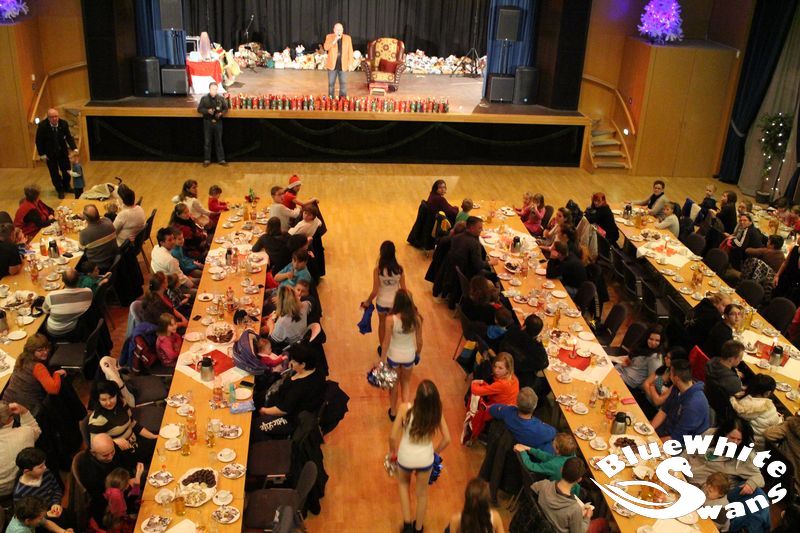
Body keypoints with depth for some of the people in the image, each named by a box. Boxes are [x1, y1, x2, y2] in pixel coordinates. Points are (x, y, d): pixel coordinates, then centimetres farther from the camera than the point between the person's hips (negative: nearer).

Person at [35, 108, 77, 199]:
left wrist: (74, 148, -23)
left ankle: (66, 187, 38)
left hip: (62, 151, 2)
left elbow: (68, 137, -9)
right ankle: (60, 190, 24)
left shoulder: (63, 123, -16)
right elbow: (39, 141, -11)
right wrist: (42, 154, -11)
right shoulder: (42, 126, -21)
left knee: (66, 170, 14)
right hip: (50, 154, -2)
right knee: (54, 173, 6)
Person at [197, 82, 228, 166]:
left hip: (218, 122, 1)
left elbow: (226, 108, 7)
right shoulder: (204, 98, -4)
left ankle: (221, 159, 13)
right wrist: (207, 111, -18)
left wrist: (221, 113, -12)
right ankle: (207, 160, 14)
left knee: (219, 141, 7)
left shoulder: (221, 98, -1)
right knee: (207, 142, 5)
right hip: (208, 122, -1)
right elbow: (199, 109, -2)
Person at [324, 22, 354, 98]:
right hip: (332, 64, 0)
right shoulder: (329, 37, 2)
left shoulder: (347, 38, 5)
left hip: (343, 65, 0)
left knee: (343, 83, 2)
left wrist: (350, 64, 1)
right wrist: (334, 41, -23)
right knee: (331, 83, 6)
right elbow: (326, 47, -12)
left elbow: (350, 52, 6)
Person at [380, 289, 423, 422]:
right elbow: (419, 340, -6)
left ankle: (393, 412, 42)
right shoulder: (416, 318, -19)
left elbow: (386, 342, -17)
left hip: (393, 356, -1)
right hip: (409, 355, 1)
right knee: (406, 382, 27)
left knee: (394, 383, 24)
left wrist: (382, 359, -3)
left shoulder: (390, 319, -26)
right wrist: (418, 353, 14)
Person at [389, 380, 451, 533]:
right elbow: (447, 439, -10)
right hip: (425, 459, 1)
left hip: (406, 457, -1)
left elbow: (393, 437, -19)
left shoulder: (405, 408, -26)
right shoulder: (437, 412, -19)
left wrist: (393, 451, 2)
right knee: (422, 493, 27)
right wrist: (435, 452, 10)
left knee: (403, 484, 33)